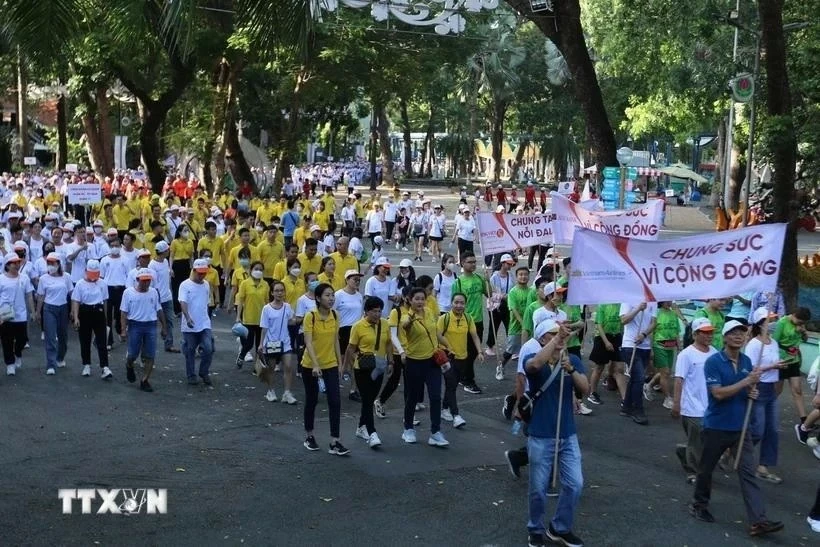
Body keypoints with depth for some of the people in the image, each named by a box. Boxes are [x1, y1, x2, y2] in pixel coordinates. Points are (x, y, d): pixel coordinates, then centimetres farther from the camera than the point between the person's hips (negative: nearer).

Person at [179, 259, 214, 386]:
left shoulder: (206, 285, 9)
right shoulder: (185, 285, -9)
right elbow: (183, 302, -21)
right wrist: (187, 317, -36)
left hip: (205, 325, 4)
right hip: (189, 326, -4)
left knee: (208, 349, -7)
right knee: (190, 351, 6)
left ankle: (204, 373, 12)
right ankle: (191, 376, 19)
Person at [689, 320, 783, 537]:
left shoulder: (746, 361, 5)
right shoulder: (713, 361, -14)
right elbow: (718, 393, -22)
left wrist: (752, 393, -6)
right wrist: (746, 382, -25)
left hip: (741, 426, 4)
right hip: (716, 426, -4)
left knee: (748, 472, -3)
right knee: (706, 468, 12)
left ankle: (757, 521, -8)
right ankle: (699, 504, 34)